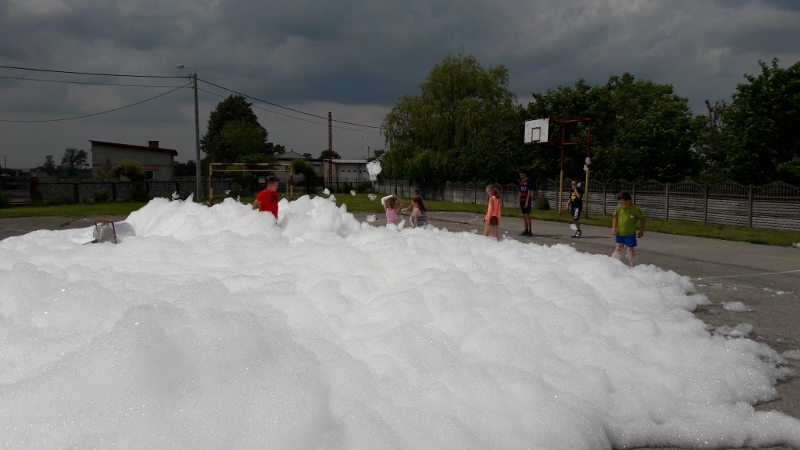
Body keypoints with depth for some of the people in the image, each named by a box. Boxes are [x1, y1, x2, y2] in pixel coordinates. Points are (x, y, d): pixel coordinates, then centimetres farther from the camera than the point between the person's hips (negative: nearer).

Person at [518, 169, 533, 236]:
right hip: (522, 201, 7)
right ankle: (526, 230, 13)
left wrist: (527, 202, -17)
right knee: (524, 216, 8)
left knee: (527, 215, -9)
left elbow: (529, 192, -11)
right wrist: (519, 202, 11)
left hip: (527, 200, -7)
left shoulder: (528, 181, -7)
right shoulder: (520, 182, 13)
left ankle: (529, 231, -9)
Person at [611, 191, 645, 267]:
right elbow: (615, 217, 8)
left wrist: (641, 231, 2)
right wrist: (613, 228, -1)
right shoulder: (619, 207, -7)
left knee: (630, 250, 8)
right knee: (618, 248, 4)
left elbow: (642, 219, -3)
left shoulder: (635, 209, -16)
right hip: (619, 233, 3)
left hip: (630, 234, -3)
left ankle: (631, 267, 19)